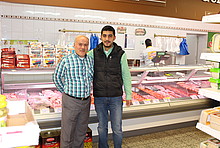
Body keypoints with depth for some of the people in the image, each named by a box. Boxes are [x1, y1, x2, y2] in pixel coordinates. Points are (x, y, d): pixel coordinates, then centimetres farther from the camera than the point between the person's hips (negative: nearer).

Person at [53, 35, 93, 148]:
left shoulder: (91, 60, 4)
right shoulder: (66, 60, -9)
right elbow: (56, 77, 1)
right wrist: (66, 91, 3)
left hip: (86, 101, 5)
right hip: (70, 101, -4)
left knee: (81, 131, 18)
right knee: (67, 132, 6)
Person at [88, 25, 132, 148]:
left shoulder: (120, 54, -4)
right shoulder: (93, 53, -2)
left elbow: (126, 76, 2)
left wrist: (128, 95, 3)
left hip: (116, 98, -1)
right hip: (99, 98, 1)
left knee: (117, 129, 8)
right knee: (102, 127, 16)